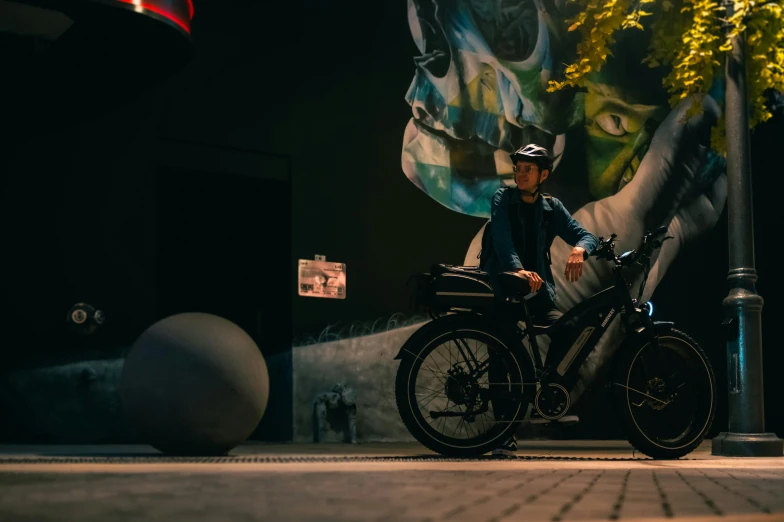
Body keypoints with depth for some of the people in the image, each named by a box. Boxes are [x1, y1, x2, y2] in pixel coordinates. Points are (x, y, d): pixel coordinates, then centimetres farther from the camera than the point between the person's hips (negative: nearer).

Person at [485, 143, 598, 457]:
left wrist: (579, 250, -26)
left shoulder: (551, 207, 10)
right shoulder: (502, 199, 0)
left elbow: (585, 234, 0)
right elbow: (502, 238, -18)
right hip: (502, 289, -2)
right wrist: (517, 269, -37)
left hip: (538, 292, 3)